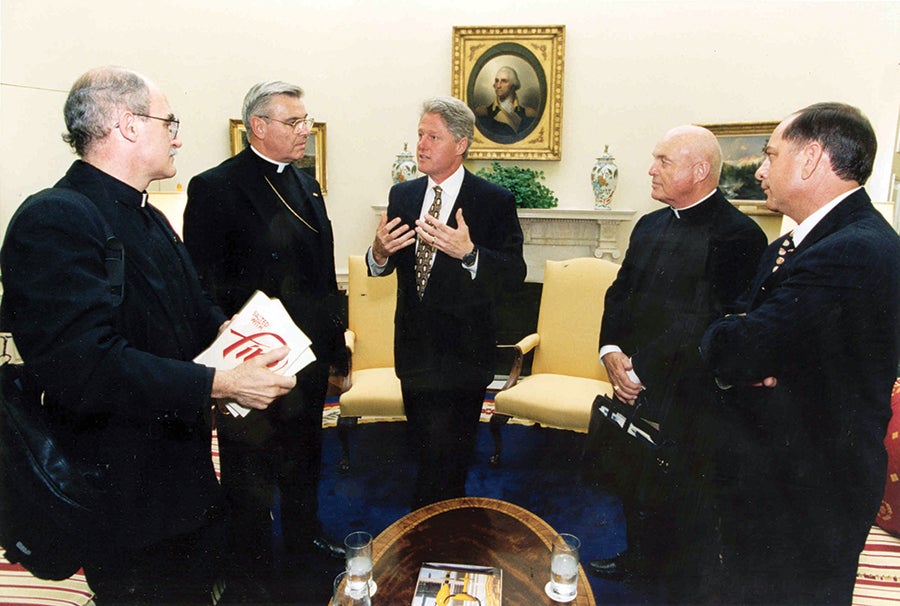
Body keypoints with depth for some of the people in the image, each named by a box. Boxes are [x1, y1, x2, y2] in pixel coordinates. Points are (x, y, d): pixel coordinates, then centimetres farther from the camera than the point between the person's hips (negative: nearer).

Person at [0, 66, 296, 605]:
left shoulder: (151, 220, 12)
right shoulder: (53, 220, -20)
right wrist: (220, 384, -30)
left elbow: (192, 308, 19)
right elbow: (84, 365, -30)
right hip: (126, 495, -9)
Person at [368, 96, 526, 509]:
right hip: (414, 347, 6)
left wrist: (469, 253, -34)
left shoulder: (495, 201, -9)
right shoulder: (402, 195, 5)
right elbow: (385, 266, 7)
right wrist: (379, 252, -17)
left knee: (446, 456, 2)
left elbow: (514, 273, -16)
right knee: (424, 448, 21)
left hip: (462, 352, -5)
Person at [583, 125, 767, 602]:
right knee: (632, 481, 23)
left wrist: (642, 372, -17)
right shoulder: (651, 226, 8)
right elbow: (620, 294, 11)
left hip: (687, 400, -7)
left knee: (682, 500, 9)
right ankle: (640, 558, 48)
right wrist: (611, 351, -6)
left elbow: (719, 329, -21)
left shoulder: (738, 236, -18)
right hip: (635, 387, 8)